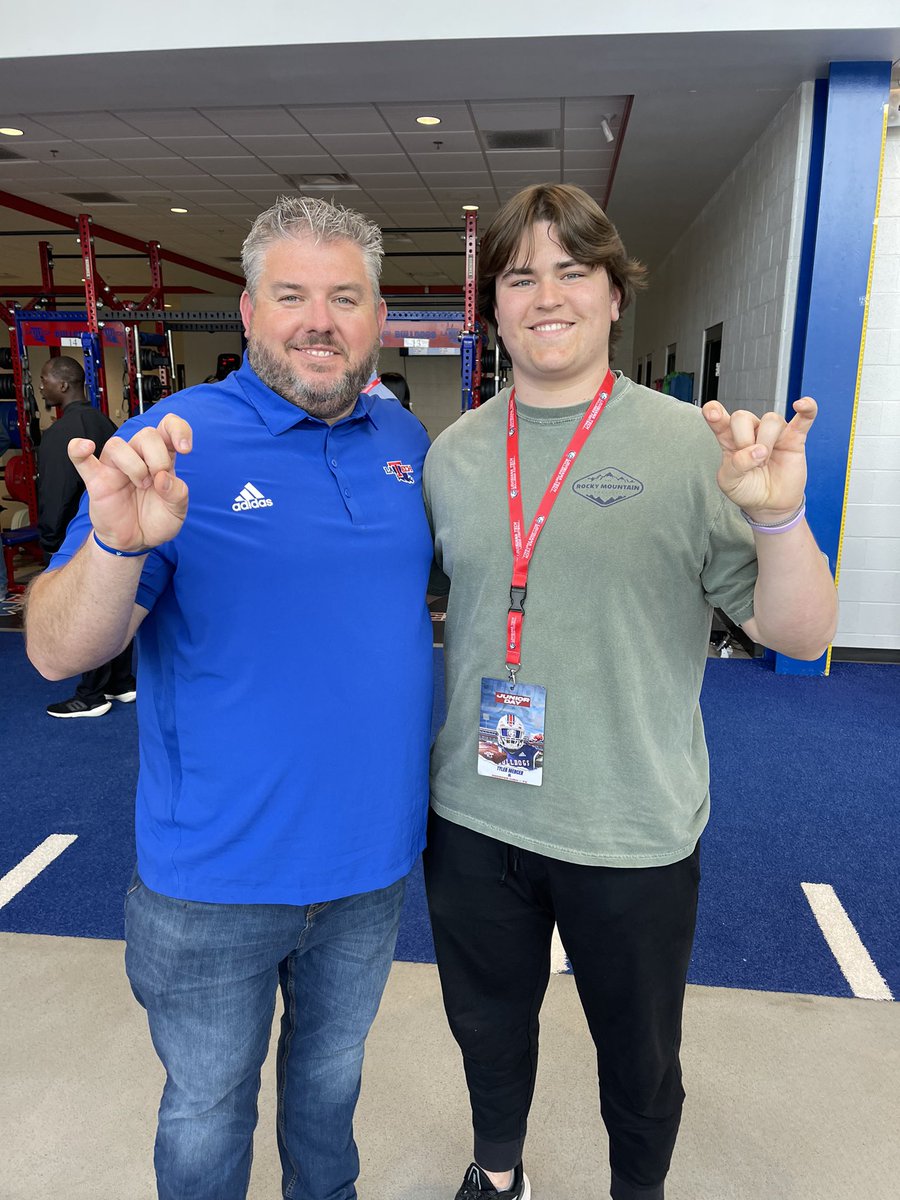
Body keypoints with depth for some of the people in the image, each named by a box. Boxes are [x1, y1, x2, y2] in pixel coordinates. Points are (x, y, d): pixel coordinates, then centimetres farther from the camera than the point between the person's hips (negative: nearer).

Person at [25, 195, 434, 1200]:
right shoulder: (174, 445, -14)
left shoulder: (406, 439, 0)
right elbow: (56, 653, -20)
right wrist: (117, 545, -38)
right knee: (206, 1113, 21)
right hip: (216, 880, -4)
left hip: (373, 856, 5)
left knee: (331, 1074, 30)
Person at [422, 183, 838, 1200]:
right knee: (488, 1026, 26)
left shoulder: (691, 446, -10)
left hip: (632, 835, -3)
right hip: (473, 819, 4)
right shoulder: (452, 453, 1)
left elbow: (798, 634, -12)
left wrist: (777, 516, -29)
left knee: (640, 1055, 22)